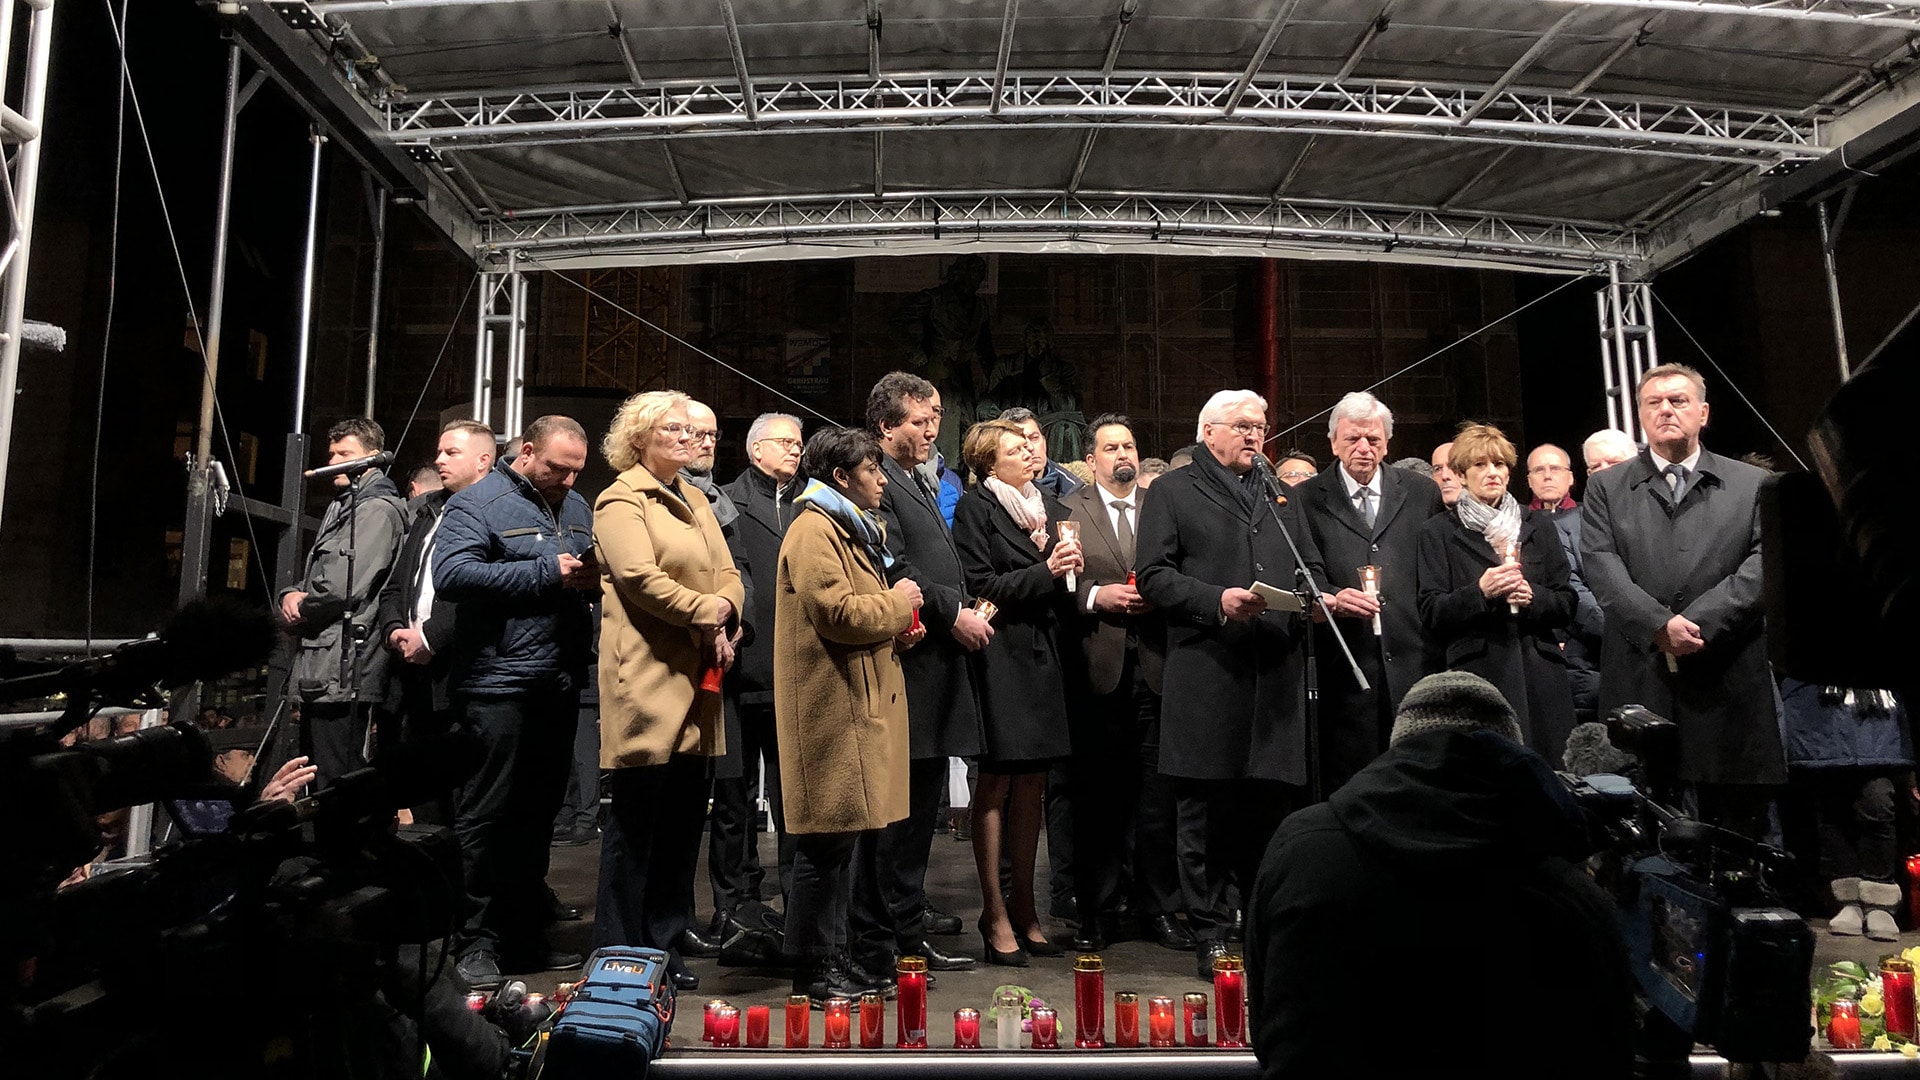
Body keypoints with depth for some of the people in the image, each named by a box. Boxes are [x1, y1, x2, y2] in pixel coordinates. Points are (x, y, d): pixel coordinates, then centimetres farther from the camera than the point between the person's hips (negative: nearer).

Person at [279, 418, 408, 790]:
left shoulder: (378, 509, -11)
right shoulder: (340, 508, 22)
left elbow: (344, 587, -20)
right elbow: (311, 577, 24)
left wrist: (301, 608, -2)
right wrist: (292, 594, 2)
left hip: (343, 676, -11)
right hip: (319, 673, 11)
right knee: (315, 784, 17)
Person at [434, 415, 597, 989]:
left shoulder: (576, 508, 16)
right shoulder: (478, 502, -5)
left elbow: (594, 572, 26)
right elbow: (450, 575, -20)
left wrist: (594, 577, 1)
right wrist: (548, 572, -19)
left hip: (560, 686, 7)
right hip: (498, 685, -7)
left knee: (539, 814, 14)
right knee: (487, 815, -1)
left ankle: (525, 936, 25)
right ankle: (476, 943, 10)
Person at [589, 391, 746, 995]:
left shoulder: (695, 501, 21)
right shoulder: (621, 501, -3)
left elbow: (728, 576, 14)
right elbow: (642, 578, -17)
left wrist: (724, 615, -6)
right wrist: (707, 614, -11)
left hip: (697, 682, 7)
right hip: (646, 679, -7)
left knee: (683, 821, 10)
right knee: (635, 822, 0)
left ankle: (665, 946, 21)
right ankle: (618, 958, 12)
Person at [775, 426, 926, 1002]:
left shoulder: (855, 529, 22)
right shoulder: (814, 530, -11)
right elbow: (836, 612, -22)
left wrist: (896, 628, 13)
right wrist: (895, 604, -7)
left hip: (858, 702, 10)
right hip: (831, 704, -10)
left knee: (842, 837, 14)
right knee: (826, 841, -5)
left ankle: (832, 962, 23)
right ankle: (812, 971, 6)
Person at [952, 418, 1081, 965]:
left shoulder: (1051, 507, 18)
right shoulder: (975, 508, -3)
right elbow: (980, 586, -11)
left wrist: (1070, 568, 0)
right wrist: (1045, 572, -14)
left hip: (1044, 656, 6)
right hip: (1000, 656, -6)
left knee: (1031, 784, 10)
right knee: (996, 784, -1)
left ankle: (1024, 905, 20)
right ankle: (994, 913, 8)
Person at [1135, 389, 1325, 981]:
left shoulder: (1281, 494, 24)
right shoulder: (1173, 492, 7)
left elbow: (1310, 566, 24)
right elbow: (1154, 576, -2)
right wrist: (1217, 600, -15)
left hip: (1277, 671, 4)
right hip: (1207, 672, -4)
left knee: (1273, 803, 6)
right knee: (1208, 811, 0)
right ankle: (1211, 936, 11)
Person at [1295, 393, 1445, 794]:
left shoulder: (1423, 495, 12)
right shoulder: (1306, 499, 5)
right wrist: (1331, 598, -15)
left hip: (1414, 666, 2)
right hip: (1344, 670, -2)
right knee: (1345, 789, 2)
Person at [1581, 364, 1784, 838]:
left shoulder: (1751, 485, 13)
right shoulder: (1606, 488, 11)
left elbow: (1764, 564, -1)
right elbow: (1602, 568, -2)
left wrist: (1699, 621, -14)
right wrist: (1659, 625, -16)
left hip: (1730, 681, 1)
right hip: (1639, 683, 0)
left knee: (1741, 826, 5)